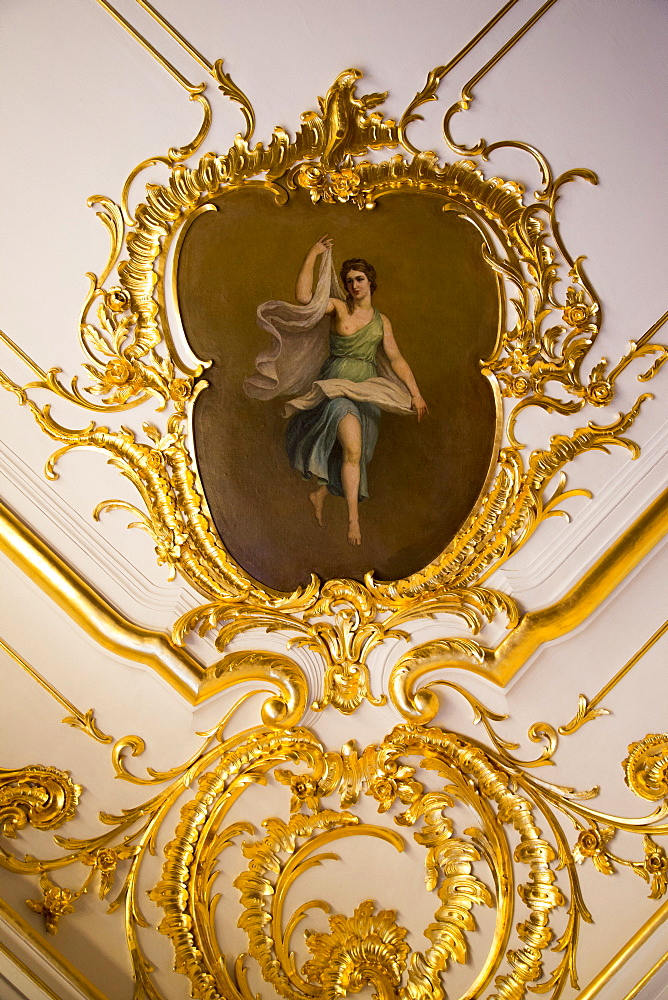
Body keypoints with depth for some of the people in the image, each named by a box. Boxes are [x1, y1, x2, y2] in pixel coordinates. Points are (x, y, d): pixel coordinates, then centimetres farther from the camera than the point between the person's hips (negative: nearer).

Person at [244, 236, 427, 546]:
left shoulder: (382, 321, 12)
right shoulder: (338, 307, 1)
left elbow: (396, 359, 8)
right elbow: (303, 297, -15)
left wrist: (415, 393, -1)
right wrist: (312, 255, -11)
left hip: (367, 392, 5)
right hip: (335, 385, -5)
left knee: (354, 455, 5)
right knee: (353, 450, -22)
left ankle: (320, 493, 30)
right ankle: (353, 517, -15)